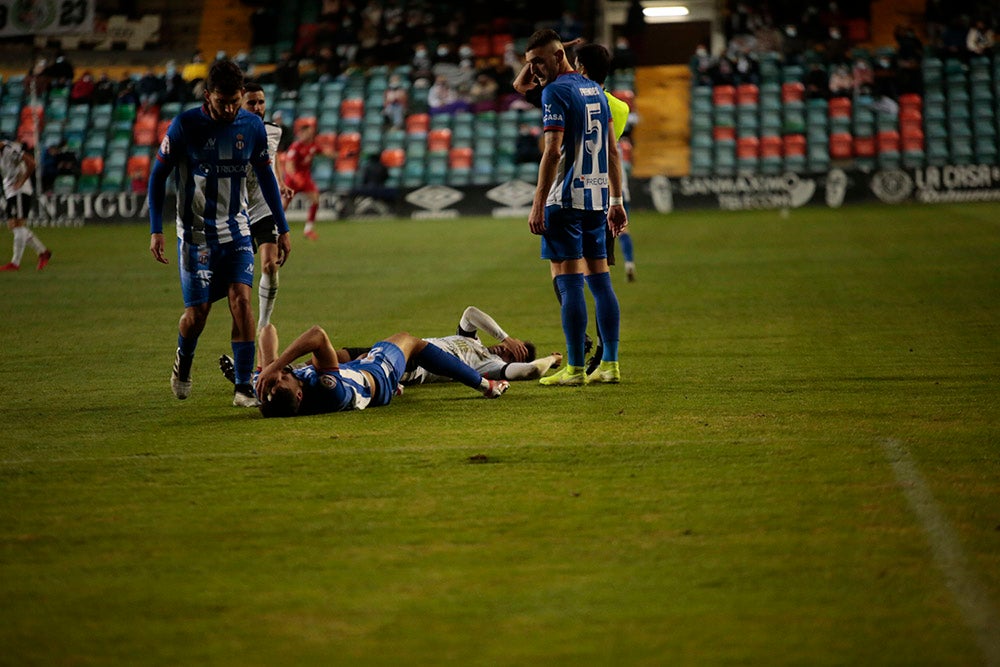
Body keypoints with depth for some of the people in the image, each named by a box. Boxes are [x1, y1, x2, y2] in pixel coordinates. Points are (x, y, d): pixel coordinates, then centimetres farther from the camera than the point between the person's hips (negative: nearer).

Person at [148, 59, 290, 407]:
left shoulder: (252, 126, -3)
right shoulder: (184, 126, -12)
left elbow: (265, 176, 11)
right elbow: (158, 175, -3)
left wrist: (283, 228, 11)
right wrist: (156, 230, -8)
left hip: (236, 230, 2)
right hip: (195, 232, -2)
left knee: (242, 300, -13)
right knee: (197, 312, -2)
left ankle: (243, 388, -6)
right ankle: (182, 362, 32)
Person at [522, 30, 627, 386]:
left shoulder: (556, 92, -10)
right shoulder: (595, 90, 16)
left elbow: (553, 152, -17)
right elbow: (613, 151, 17)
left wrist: (538, 205, -15)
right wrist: (616, 201, 20)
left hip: (566, 198, -8)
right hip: (597, 197, 8)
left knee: (569, 283, -6)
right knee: (600, 279, 9)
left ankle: (575, 368, -6)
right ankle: (610, 364, 10)